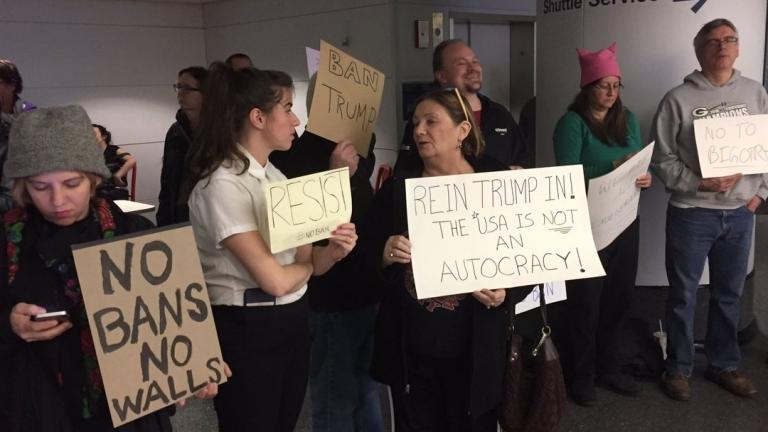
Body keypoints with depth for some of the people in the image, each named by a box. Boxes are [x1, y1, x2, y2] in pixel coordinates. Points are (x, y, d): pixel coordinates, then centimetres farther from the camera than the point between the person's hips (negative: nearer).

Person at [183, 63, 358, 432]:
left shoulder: (275, 175, 7)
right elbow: (274, 279, -24)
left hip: (292, 320, 8)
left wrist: (333, 250, -17)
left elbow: (306, 260, 6)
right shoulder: (222, 184, -20)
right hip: (247, 329, -8)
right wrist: (309, 263, -3)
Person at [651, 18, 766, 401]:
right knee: (682, 296, 6)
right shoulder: (678, 99, -6)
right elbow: (661, 158, -8)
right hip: (691, 214, -4)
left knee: (729, 295, 16)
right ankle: (678, 369, 23)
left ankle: (723, 365, 33)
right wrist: (700, 184, -17)